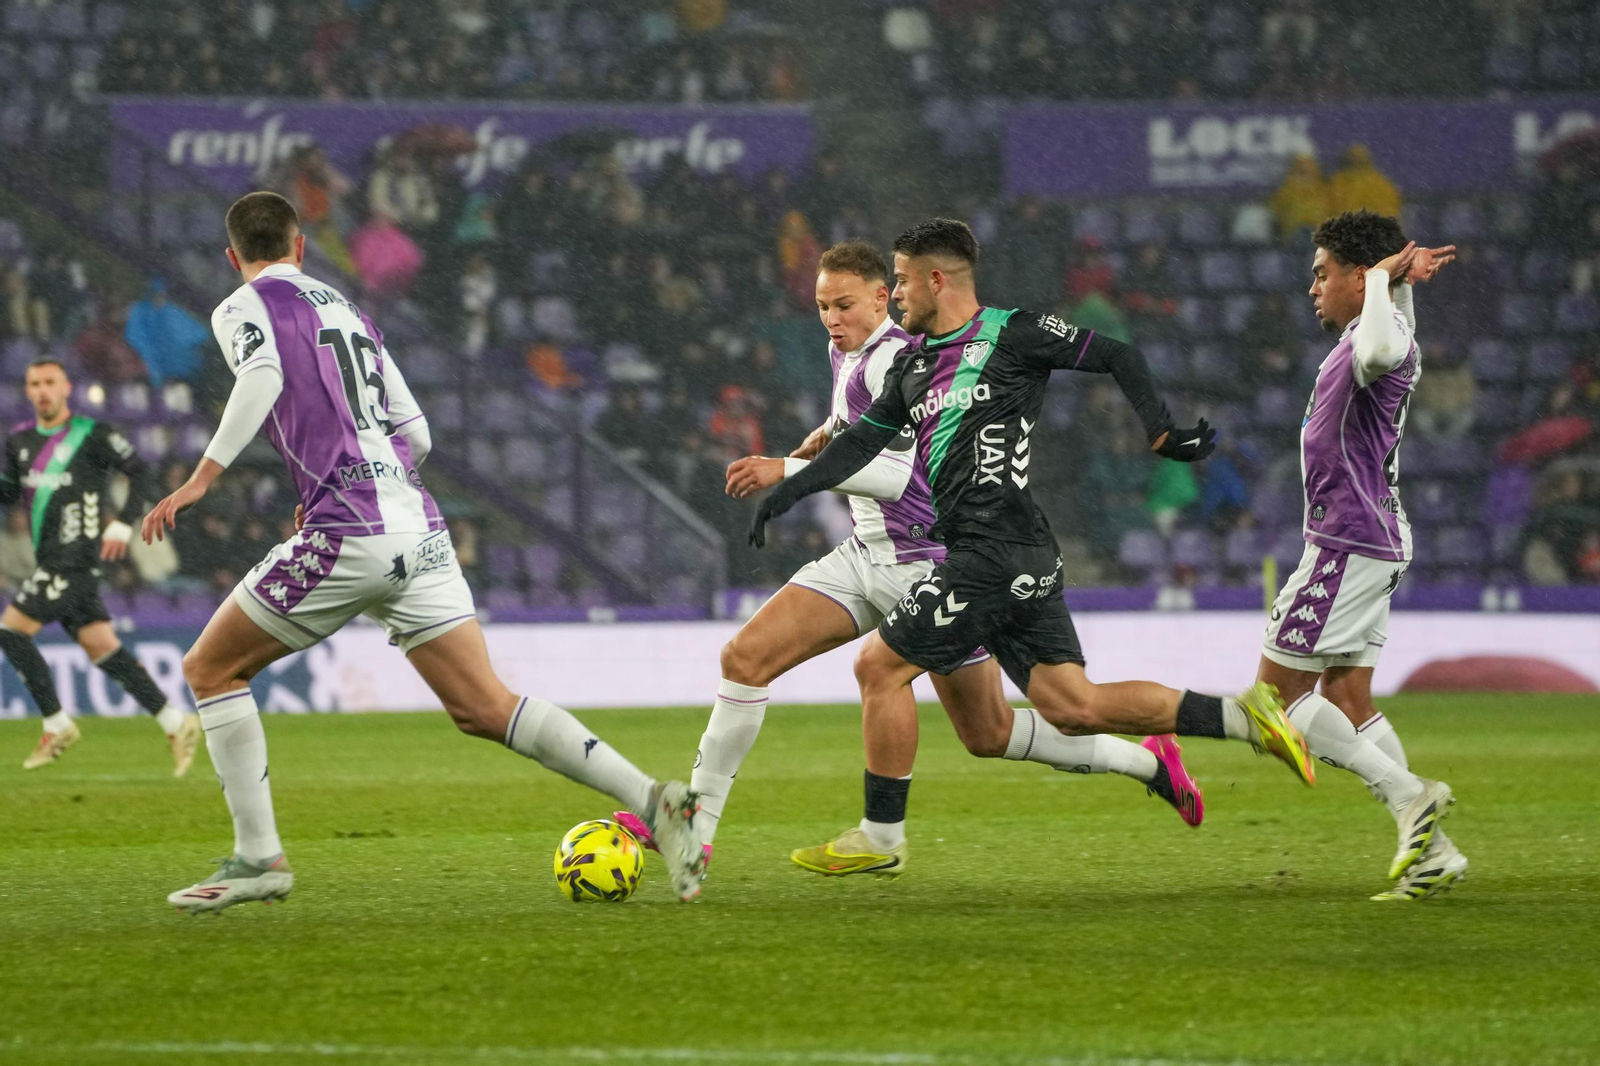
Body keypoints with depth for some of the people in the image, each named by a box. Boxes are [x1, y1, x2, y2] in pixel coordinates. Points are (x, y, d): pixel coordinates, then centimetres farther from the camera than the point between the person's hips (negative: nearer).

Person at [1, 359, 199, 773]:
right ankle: (176, 724, 7)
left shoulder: (92, 434, -4)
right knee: (102, 649, 5)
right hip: (52, 562, 7)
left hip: (77, 556, -7)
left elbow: (139, 473, -3)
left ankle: (57, 726, -3)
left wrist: (122, 525, -13)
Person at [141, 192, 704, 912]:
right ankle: (653, 799, -11)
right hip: (419, 524, 6)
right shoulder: (346, 308, 26)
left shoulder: (243, 309, 6)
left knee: (211, 669, 10)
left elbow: (261, 379, -18)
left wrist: (201, 480, -21)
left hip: (347, 534, -6)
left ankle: (258, 857, 4)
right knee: (484, 709, 4)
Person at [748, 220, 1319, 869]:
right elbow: (864, 440, 24)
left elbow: (1117, 358, -1)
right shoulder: (914, 363, 20)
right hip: (1023, 562, 9)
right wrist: (788, 489, 14)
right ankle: (1243, 717, 4)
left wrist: (1162, 436, -9)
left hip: (996, 550, -9)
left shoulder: (1011, 334, -4)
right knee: (1073, 706, 3)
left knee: (879, 667, -5)